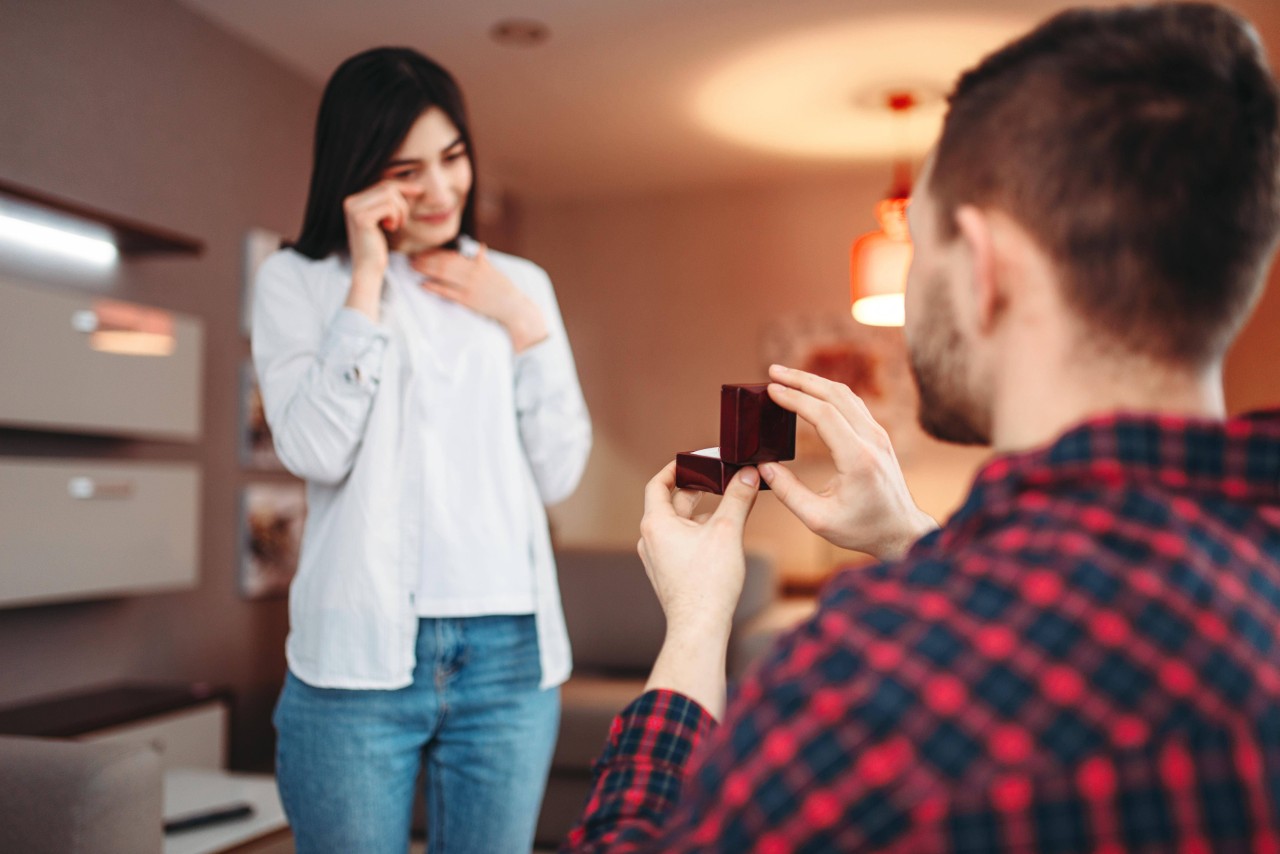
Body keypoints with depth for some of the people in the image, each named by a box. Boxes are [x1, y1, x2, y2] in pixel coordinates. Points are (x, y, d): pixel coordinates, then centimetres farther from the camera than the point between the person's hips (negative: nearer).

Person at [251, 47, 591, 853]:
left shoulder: (518, 285, 10)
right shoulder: (298, 280, 3)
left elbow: (558, 474, 5)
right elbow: (315, 451, -11)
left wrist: (524, 324, -2)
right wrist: (368, 280, -9)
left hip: (510, 655, 3)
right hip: (359, 658, -2)